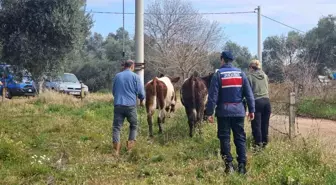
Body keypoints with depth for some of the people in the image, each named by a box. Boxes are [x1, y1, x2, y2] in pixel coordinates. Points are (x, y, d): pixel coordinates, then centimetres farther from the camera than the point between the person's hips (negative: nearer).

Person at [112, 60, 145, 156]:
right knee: (134, 126, 16)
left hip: (118, 105, 3)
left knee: (116, 127, 3)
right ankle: (130, 146, 7)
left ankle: (116, 150, -6)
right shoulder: (135, 76, 0)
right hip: (131, 105, -3)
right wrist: (141, 100, 19)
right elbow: (141, 92, -1)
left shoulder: (117, 76, 13)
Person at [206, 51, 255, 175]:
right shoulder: (240, 73, 5)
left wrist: (209, 112, -4)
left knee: (224, 138, 4)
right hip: (238, 111, 2)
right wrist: (251, 110, 10)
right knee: (240, 138, 7)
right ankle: (242, 165, 2)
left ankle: (229, 165, 0)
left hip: (223, 112, -2)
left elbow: (213, 95, -8)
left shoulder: (218, 75, -4)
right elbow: (249, 93, 5)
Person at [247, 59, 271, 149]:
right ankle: (264, 143, 16)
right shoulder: (265, 76, 13)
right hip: (266, 101, 5)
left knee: (256, 124, 0)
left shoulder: (250, 77, -3)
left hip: (256, 102, -5)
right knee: (265, 124, 11)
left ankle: (258, 144, -1)